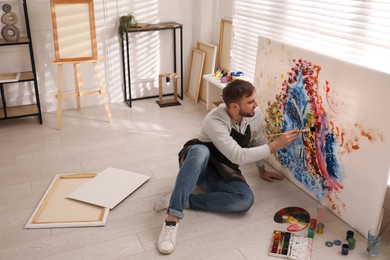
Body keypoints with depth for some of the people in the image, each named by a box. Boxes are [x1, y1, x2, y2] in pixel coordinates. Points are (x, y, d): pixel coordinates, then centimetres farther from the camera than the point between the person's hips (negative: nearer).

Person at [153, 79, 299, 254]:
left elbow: (257, 142, 11)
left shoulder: (255, 115, -10)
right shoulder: (214, 121, -29)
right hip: (200, 165, -4)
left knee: (246, 199, -28)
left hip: (224, 172, 5)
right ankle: (173, 219, -45)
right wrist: (276, 145, -30)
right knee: (201, 151, -43)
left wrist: (262, 170, 22)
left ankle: (183, 200, -24)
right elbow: (239, 156, -35)